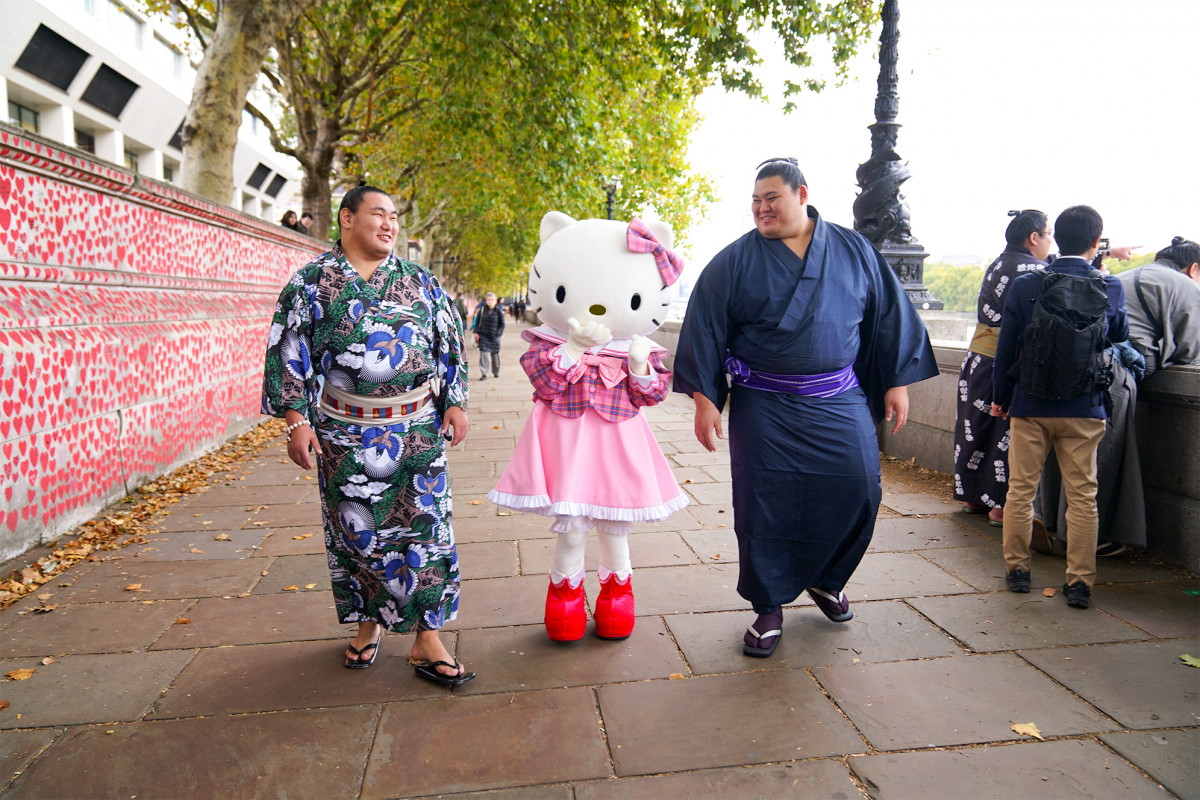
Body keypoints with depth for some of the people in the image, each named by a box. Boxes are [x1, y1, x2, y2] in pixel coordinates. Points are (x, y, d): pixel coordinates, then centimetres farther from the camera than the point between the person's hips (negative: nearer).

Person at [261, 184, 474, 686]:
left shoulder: (419, 281, 9)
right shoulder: (311, 282, 3)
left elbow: (449, 346, 11)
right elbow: (287, 353, 1)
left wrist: (456, 403, 5)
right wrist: (296, 420, -6)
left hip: (418, 429, 1)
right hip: (345, 434, -1)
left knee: (423, 527, 0)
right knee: (356, 530, 9)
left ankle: (427, 642, 9)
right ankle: (368, 623, 30)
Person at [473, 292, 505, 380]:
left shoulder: (499, 311, -2)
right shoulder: (482, 309, 2)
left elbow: (502, 324, 3)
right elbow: (477, 321, 9)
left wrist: (498, 333, -9)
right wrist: (476, 332, 0)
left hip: (494, 337, 0)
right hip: (483, 336, 0)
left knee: (495, 354, 10)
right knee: (484, 354, -9)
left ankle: (496, 372, 29)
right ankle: (484, 374, -7)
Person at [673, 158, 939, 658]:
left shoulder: (854, 251, 6)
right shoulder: (735, 261, 0)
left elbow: (889, 316, 11)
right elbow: (705, 328, -2)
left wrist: (897, 382, 9)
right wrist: (704, 399, -7)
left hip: (838, 401, 2)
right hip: (763, 406, -1)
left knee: (859, 489, -3)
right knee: (763, 504, 0)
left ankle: (825, 579, 27)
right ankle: (769, 608, 19)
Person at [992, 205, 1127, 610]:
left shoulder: (1024, 286, -6)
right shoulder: (1111, 288, -5)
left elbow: (1006, 348, -2)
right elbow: (1120, 337, 13)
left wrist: (1001, 397, 10)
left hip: (1030, 406, 0)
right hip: (1084, 409, 0)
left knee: (1021, 489, 11)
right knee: (1083, 496, 8)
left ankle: (1016, 569, 19)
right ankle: (1080, 581, 11)